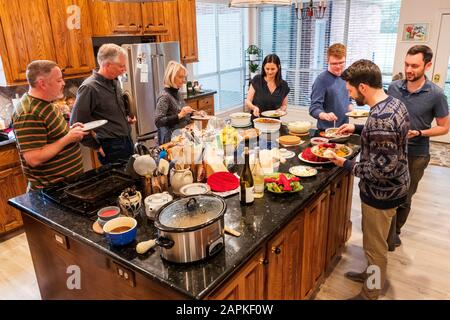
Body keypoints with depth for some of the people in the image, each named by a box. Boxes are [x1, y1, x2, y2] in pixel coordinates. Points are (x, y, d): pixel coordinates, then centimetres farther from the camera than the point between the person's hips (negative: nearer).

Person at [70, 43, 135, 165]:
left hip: (127, 141, 8)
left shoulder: (114, 81, 7)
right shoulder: (89, 88, -18)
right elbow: (76, 124, -17)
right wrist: (96, 146, -11)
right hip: (112, 149, -8)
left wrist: (127, 116, 8)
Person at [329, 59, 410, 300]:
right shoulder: (395, 103, -1)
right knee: (375, 240, 28)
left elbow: (381, 170, -30)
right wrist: (357, 129, 11)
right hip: (392, 187, 9)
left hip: (381, 193, -9)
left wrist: (347, 165, -18)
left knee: (375, 246, 11)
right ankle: (373, 274, 49)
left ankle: (370, 294, 31)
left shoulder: (380, 119, -32)